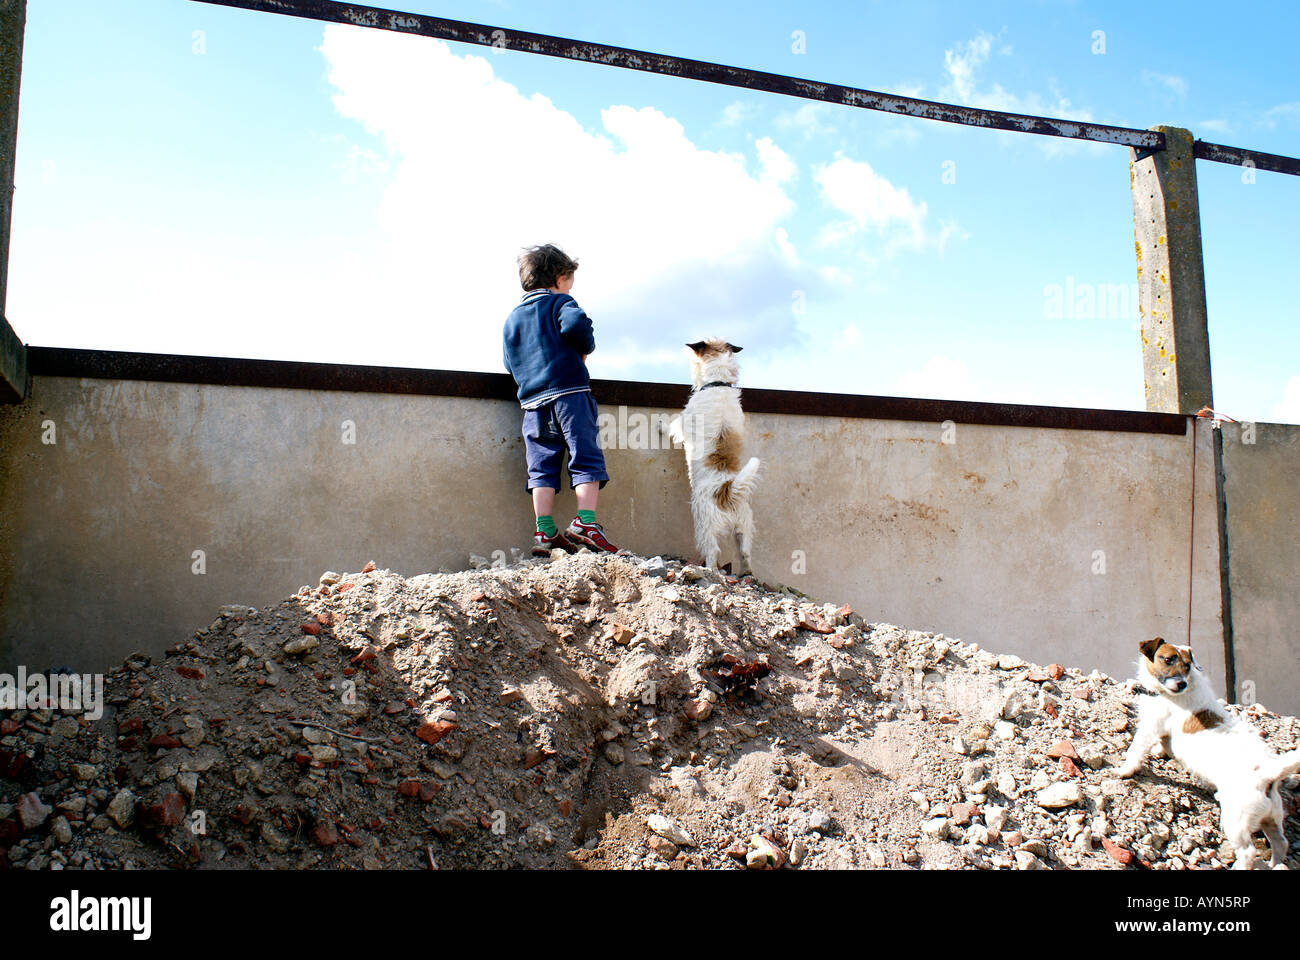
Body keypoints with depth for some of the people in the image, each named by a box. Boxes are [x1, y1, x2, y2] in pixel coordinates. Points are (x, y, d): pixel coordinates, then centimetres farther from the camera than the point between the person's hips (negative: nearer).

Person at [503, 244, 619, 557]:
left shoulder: (512, 318, 22)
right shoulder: (560, 302, 5)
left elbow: (511, 365, 19)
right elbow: (576, 325, -17)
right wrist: (584, 350, 1)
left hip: (532, 402, 5)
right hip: (570, 393, -5)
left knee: (542, 467, 3)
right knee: (586, 459, -4)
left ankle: (545, 532, -3)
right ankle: (585, 522, -16)